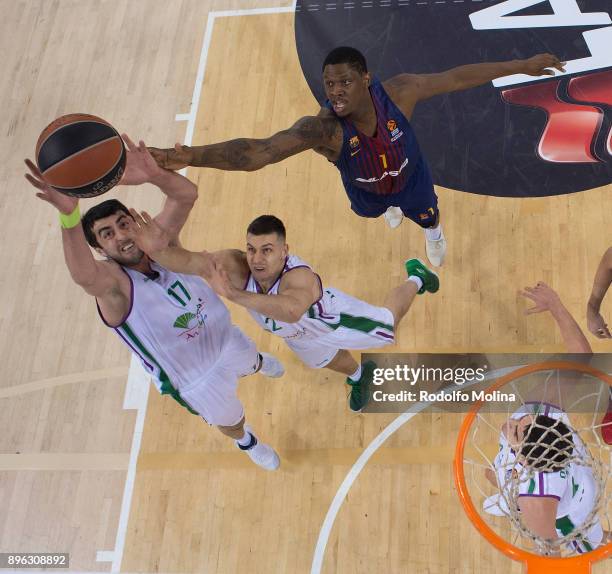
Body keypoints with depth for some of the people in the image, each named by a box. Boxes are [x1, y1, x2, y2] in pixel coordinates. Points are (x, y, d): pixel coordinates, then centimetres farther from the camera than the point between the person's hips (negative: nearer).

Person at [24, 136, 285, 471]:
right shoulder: (111, 283, -36)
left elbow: (187, 195, -37)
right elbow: (82, 274, -61)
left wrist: (154, 175, -61)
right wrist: (69, 215, -82)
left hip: (225, 340, 4)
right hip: (196, 381, -4)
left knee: (249, 361, 38)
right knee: (231, 424, 24)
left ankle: (258, 363, 78)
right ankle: (246, 442, 62)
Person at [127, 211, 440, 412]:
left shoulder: (301, 278, -53)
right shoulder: (236, 265, -41)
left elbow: (291, 310, -76)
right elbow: (191, 260, -59)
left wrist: (234, 294, -88)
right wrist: (160, 251, -81)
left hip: (334, 319, -4)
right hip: (298, 335, 4)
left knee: (388, 324, 25)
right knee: (325, 360, 35)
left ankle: (416, 278, 55)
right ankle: (359, 376, 72)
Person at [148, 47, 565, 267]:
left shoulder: (398, 92, -43)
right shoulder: (322, 128, -48)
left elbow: (457, 78, -29)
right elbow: (260, 150, -63)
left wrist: (522, 66, -25)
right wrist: (193, 156, -80)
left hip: (410, 179, 0)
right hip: (367, 191, 0)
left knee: (427, 219, 33)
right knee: (377, 208, 38)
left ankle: (434, 235, 74)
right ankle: (391, 208, 79)